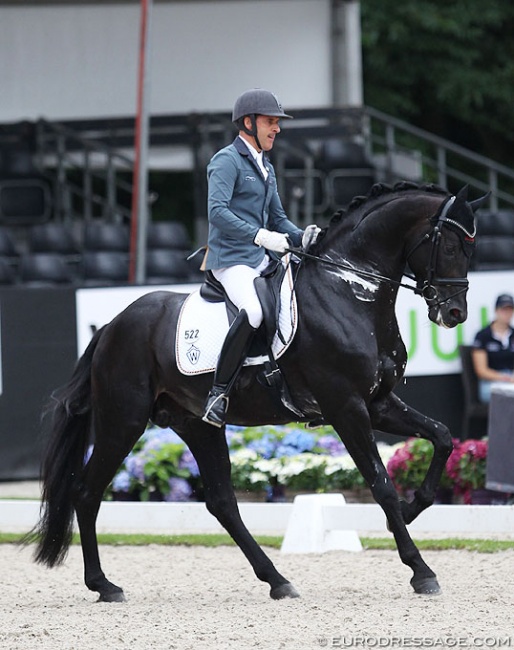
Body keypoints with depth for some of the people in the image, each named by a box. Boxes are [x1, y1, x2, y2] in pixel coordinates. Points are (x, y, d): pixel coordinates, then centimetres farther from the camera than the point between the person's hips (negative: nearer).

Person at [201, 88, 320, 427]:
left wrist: (301, 236, 4)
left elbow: (277, 218, 25)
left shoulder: (266, 167, 22)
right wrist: (260, 235, -28)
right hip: (231, 259, -9)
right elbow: (217, 212, -20)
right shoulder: (227, 161, -6)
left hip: (263, 259, 9)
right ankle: (219, 392, -27)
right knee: (253, 311, -34)